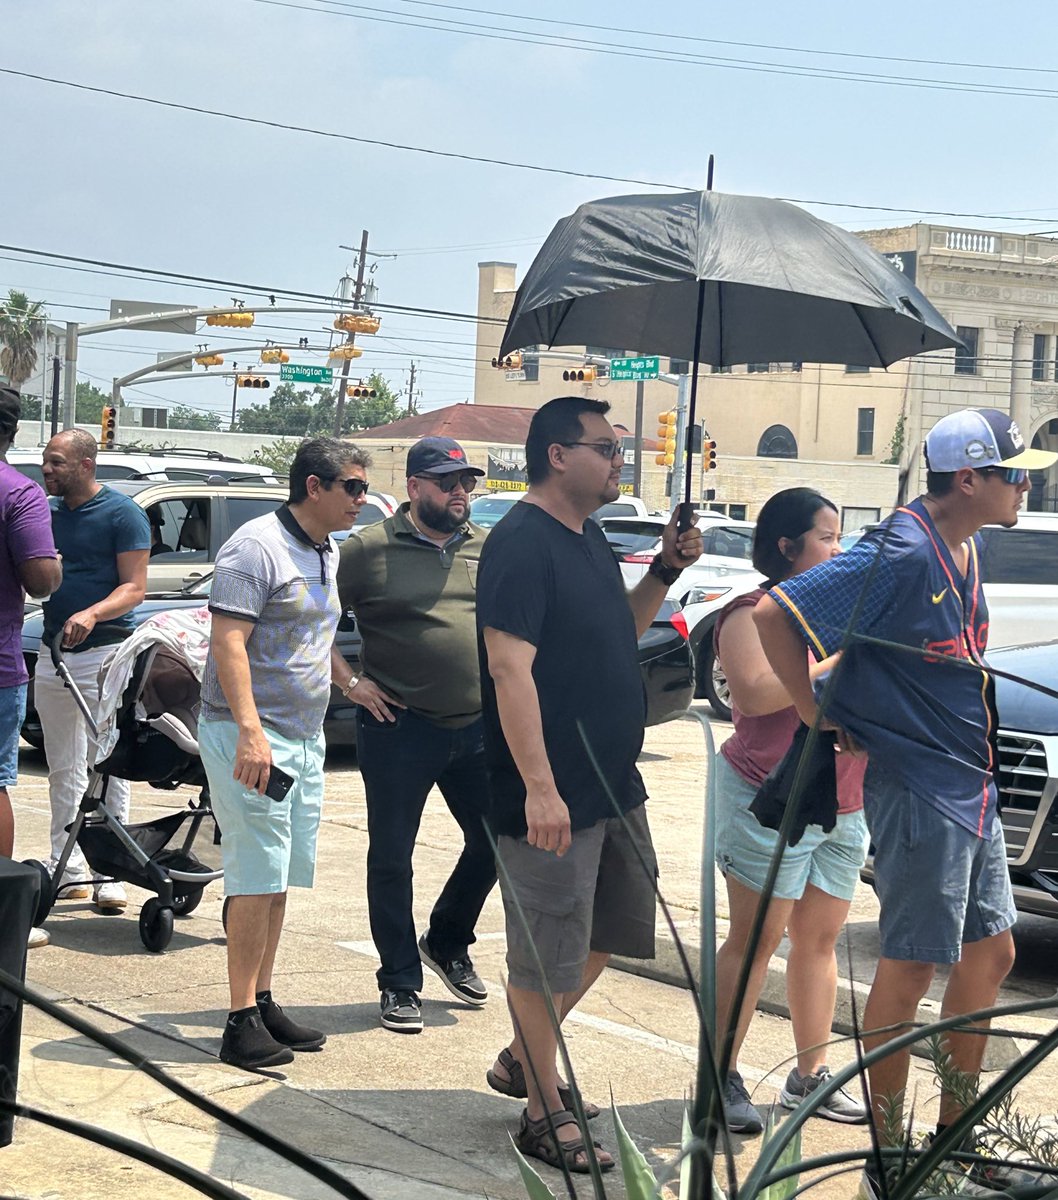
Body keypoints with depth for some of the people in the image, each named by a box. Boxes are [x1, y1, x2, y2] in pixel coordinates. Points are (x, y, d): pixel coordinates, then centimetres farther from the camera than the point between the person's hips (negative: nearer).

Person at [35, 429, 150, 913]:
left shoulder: (122, 513, -5)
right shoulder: (48, 512, 13)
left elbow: (134, 587, -9)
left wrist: (92, 614, -25)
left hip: (103, 652, -6)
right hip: (52, 652, 6)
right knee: (62, 771, 11)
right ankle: (67, 870, 18)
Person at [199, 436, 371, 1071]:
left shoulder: (329, 553, 14)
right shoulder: (257, 546, -14)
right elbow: (229, 643, -21)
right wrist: (250, 729, -29)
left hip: (306, 738, 9)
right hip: (252, 737, -9)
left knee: (280, 879, 12)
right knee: (258, 880, -8)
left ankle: (265, 1002, 21)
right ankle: (243, 1020, -1)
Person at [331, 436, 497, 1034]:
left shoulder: (490, 548, 8)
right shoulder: (371, 549, -5)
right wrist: (350, 682, -8)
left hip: (479, 727, 4)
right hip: (401, 727, -4)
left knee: (495, 841, 11)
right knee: (392, 859, 3)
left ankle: (448, 943, 35)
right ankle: (400, 984, 15)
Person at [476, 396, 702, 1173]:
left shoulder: (589, 538, 12)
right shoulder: (522, 544, -17)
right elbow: (510, 668, -23)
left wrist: (665, 572, 7)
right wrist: (539, 787, -27)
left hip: (614, 787, 10)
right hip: (553, 798, -10)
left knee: (607, 933, 20)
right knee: (547, 957, 2)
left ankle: (523, 1059, 35)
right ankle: (546, 1115, 15)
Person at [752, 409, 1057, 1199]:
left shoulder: (965, 550, 8)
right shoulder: (901, 555, -20)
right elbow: (774, 615, -25)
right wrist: (822, 725, -18)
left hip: (971, 787, 10)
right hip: (915, 788, -9)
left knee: (991, 953, 16)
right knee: (911, 968, -1)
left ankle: (954, 1134, 30)